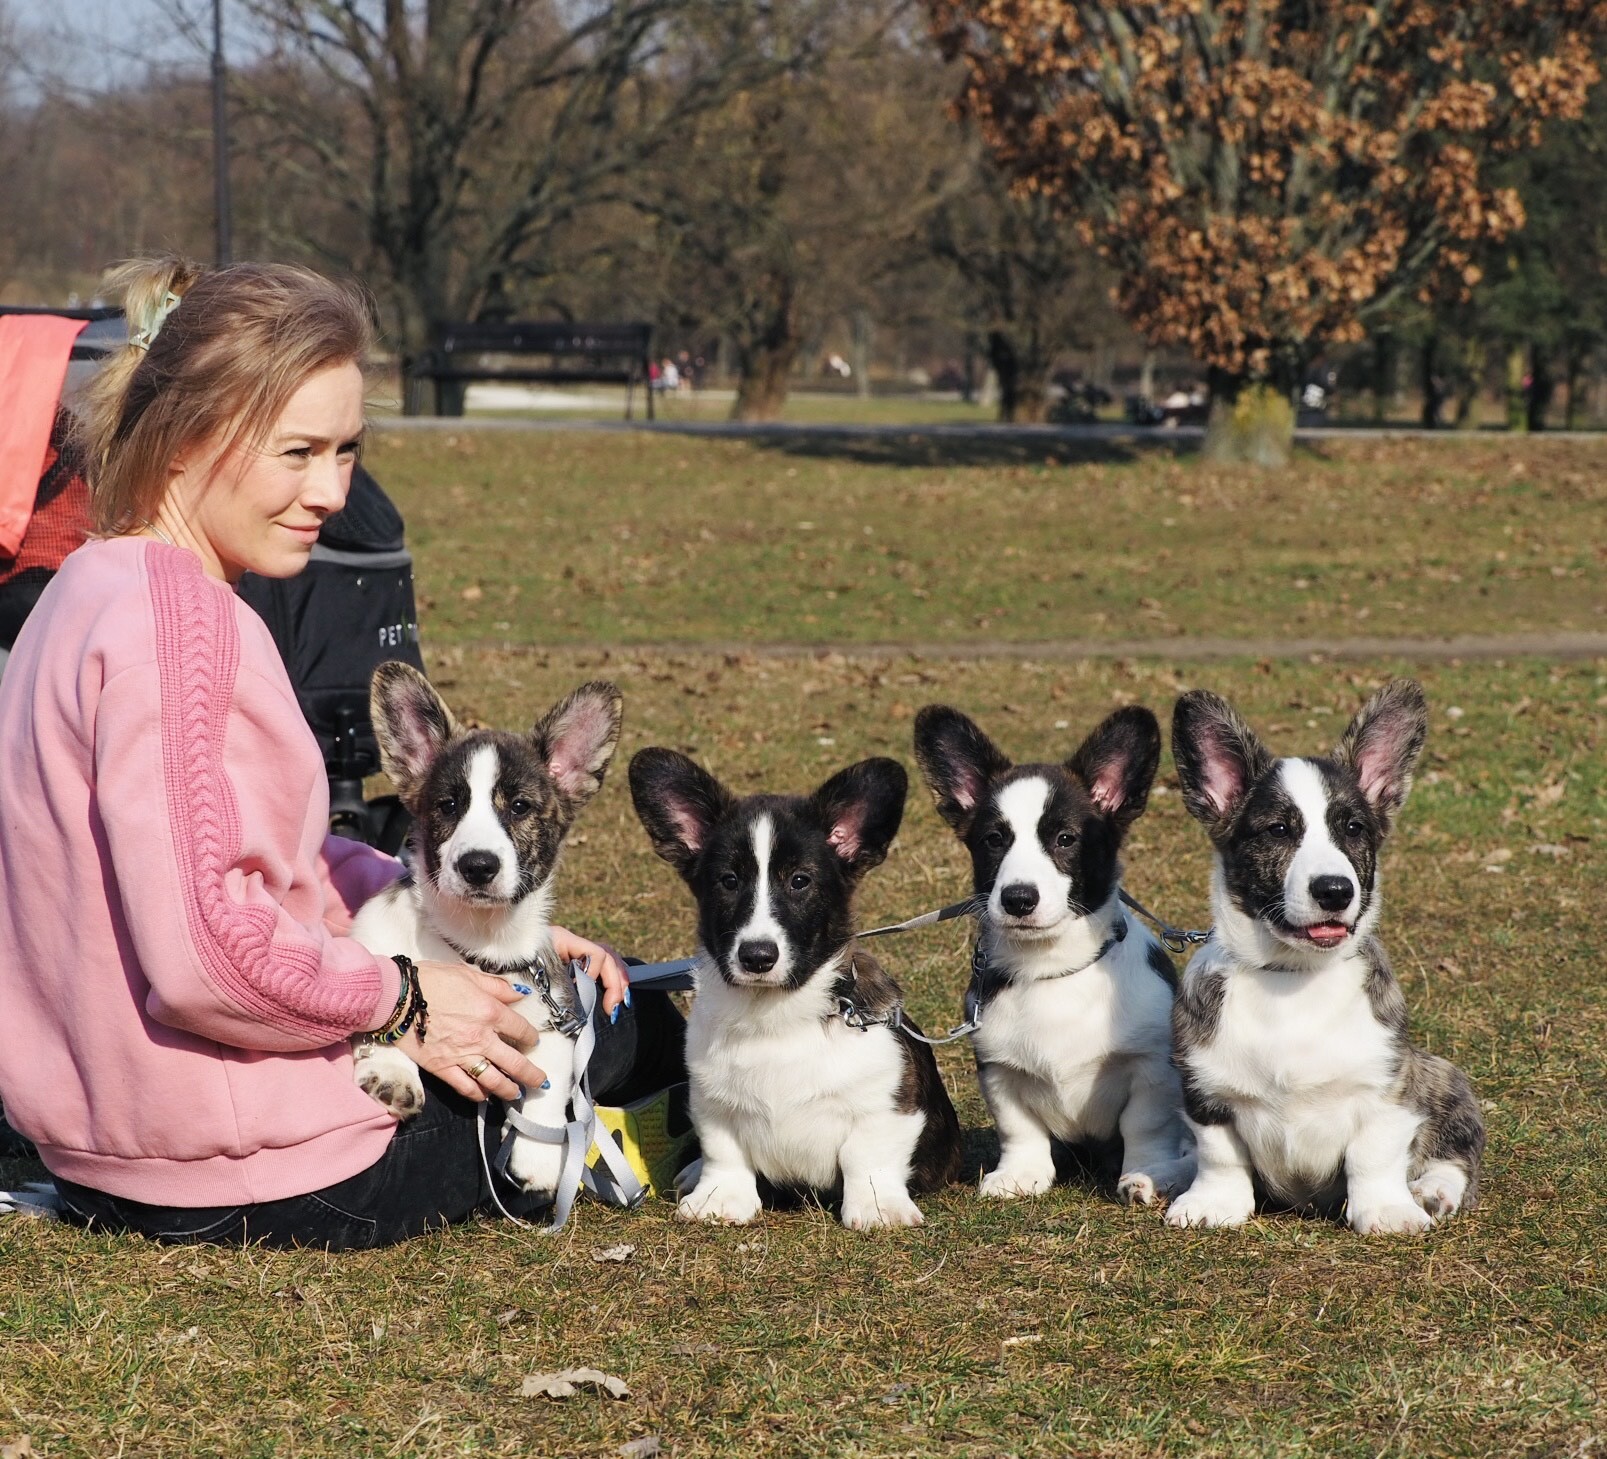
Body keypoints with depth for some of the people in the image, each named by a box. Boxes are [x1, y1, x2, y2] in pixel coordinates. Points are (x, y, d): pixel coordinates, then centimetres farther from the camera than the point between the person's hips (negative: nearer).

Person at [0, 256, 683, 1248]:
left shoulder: (105, 590, 10)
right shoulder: (180, 621, -23)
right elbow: (205, 951, -30)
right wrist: (400, 1000, -14)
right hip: (237, 1181, -11)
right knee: (636, 1031, 10)